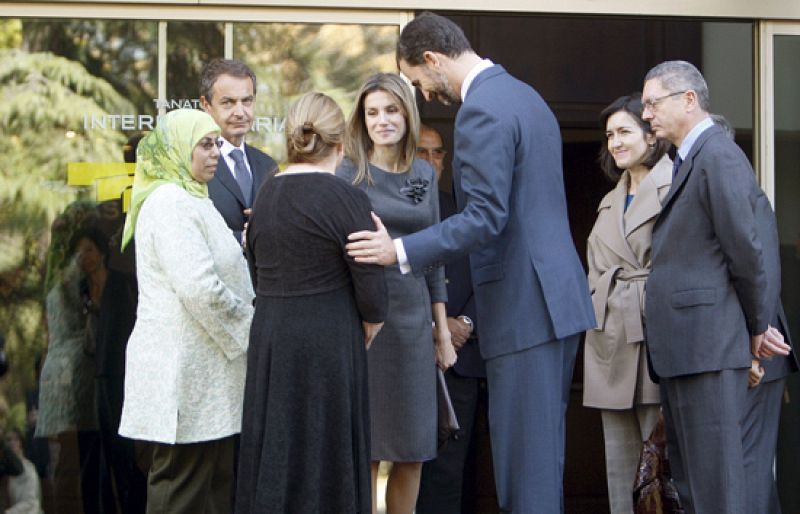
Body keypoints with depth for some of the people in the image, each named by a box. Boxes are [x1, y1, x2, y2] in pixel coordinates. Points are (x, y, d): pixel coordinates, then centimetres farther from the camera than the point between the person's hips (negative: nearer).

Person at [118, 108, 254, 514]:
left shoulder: (188, 200, 20)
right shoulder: (170, 204, -14)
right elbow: (201, 289, -22)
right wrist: (249, 330, -9)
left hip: (203, 365, 10)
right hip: (184, 368, -10)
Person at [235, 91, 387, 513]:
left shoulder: (265, 197, 8)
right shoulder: (345, 199, -10)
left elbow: (259, 278, 10)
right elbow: (372, 294, -11)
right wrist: (362, 337, 7)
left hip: (268, 347, 6)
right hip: (328, 350, -5)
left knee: (272, 465, 11)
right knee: (325, 467, 2)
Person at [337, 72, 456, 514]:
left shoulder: (425, 174, 10)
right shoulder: (348, 174, -3)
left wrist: (443, 331, 12)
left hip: (414, 319, 5)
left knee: (413, 451, 7)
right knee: (365, 447, -1)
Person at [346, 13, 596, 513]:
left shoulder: (482, 110, -15)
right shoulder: (524, 95, 16)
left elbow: (485, 218, -22)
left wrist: (401, 251, -22)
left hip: (524, 306, -10)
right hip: (557, 297, 10)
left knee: (523, 458, -5)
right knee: (543, 446, 15)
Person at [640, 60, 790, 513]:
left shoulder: (718, 155, -11)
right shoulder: (688, 161, 18)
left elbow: (744, 247, -15)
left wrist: (757, 325, -4)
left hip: (708, 342, -10)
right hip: (683, 345, 10)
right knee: (688, 475, 13)